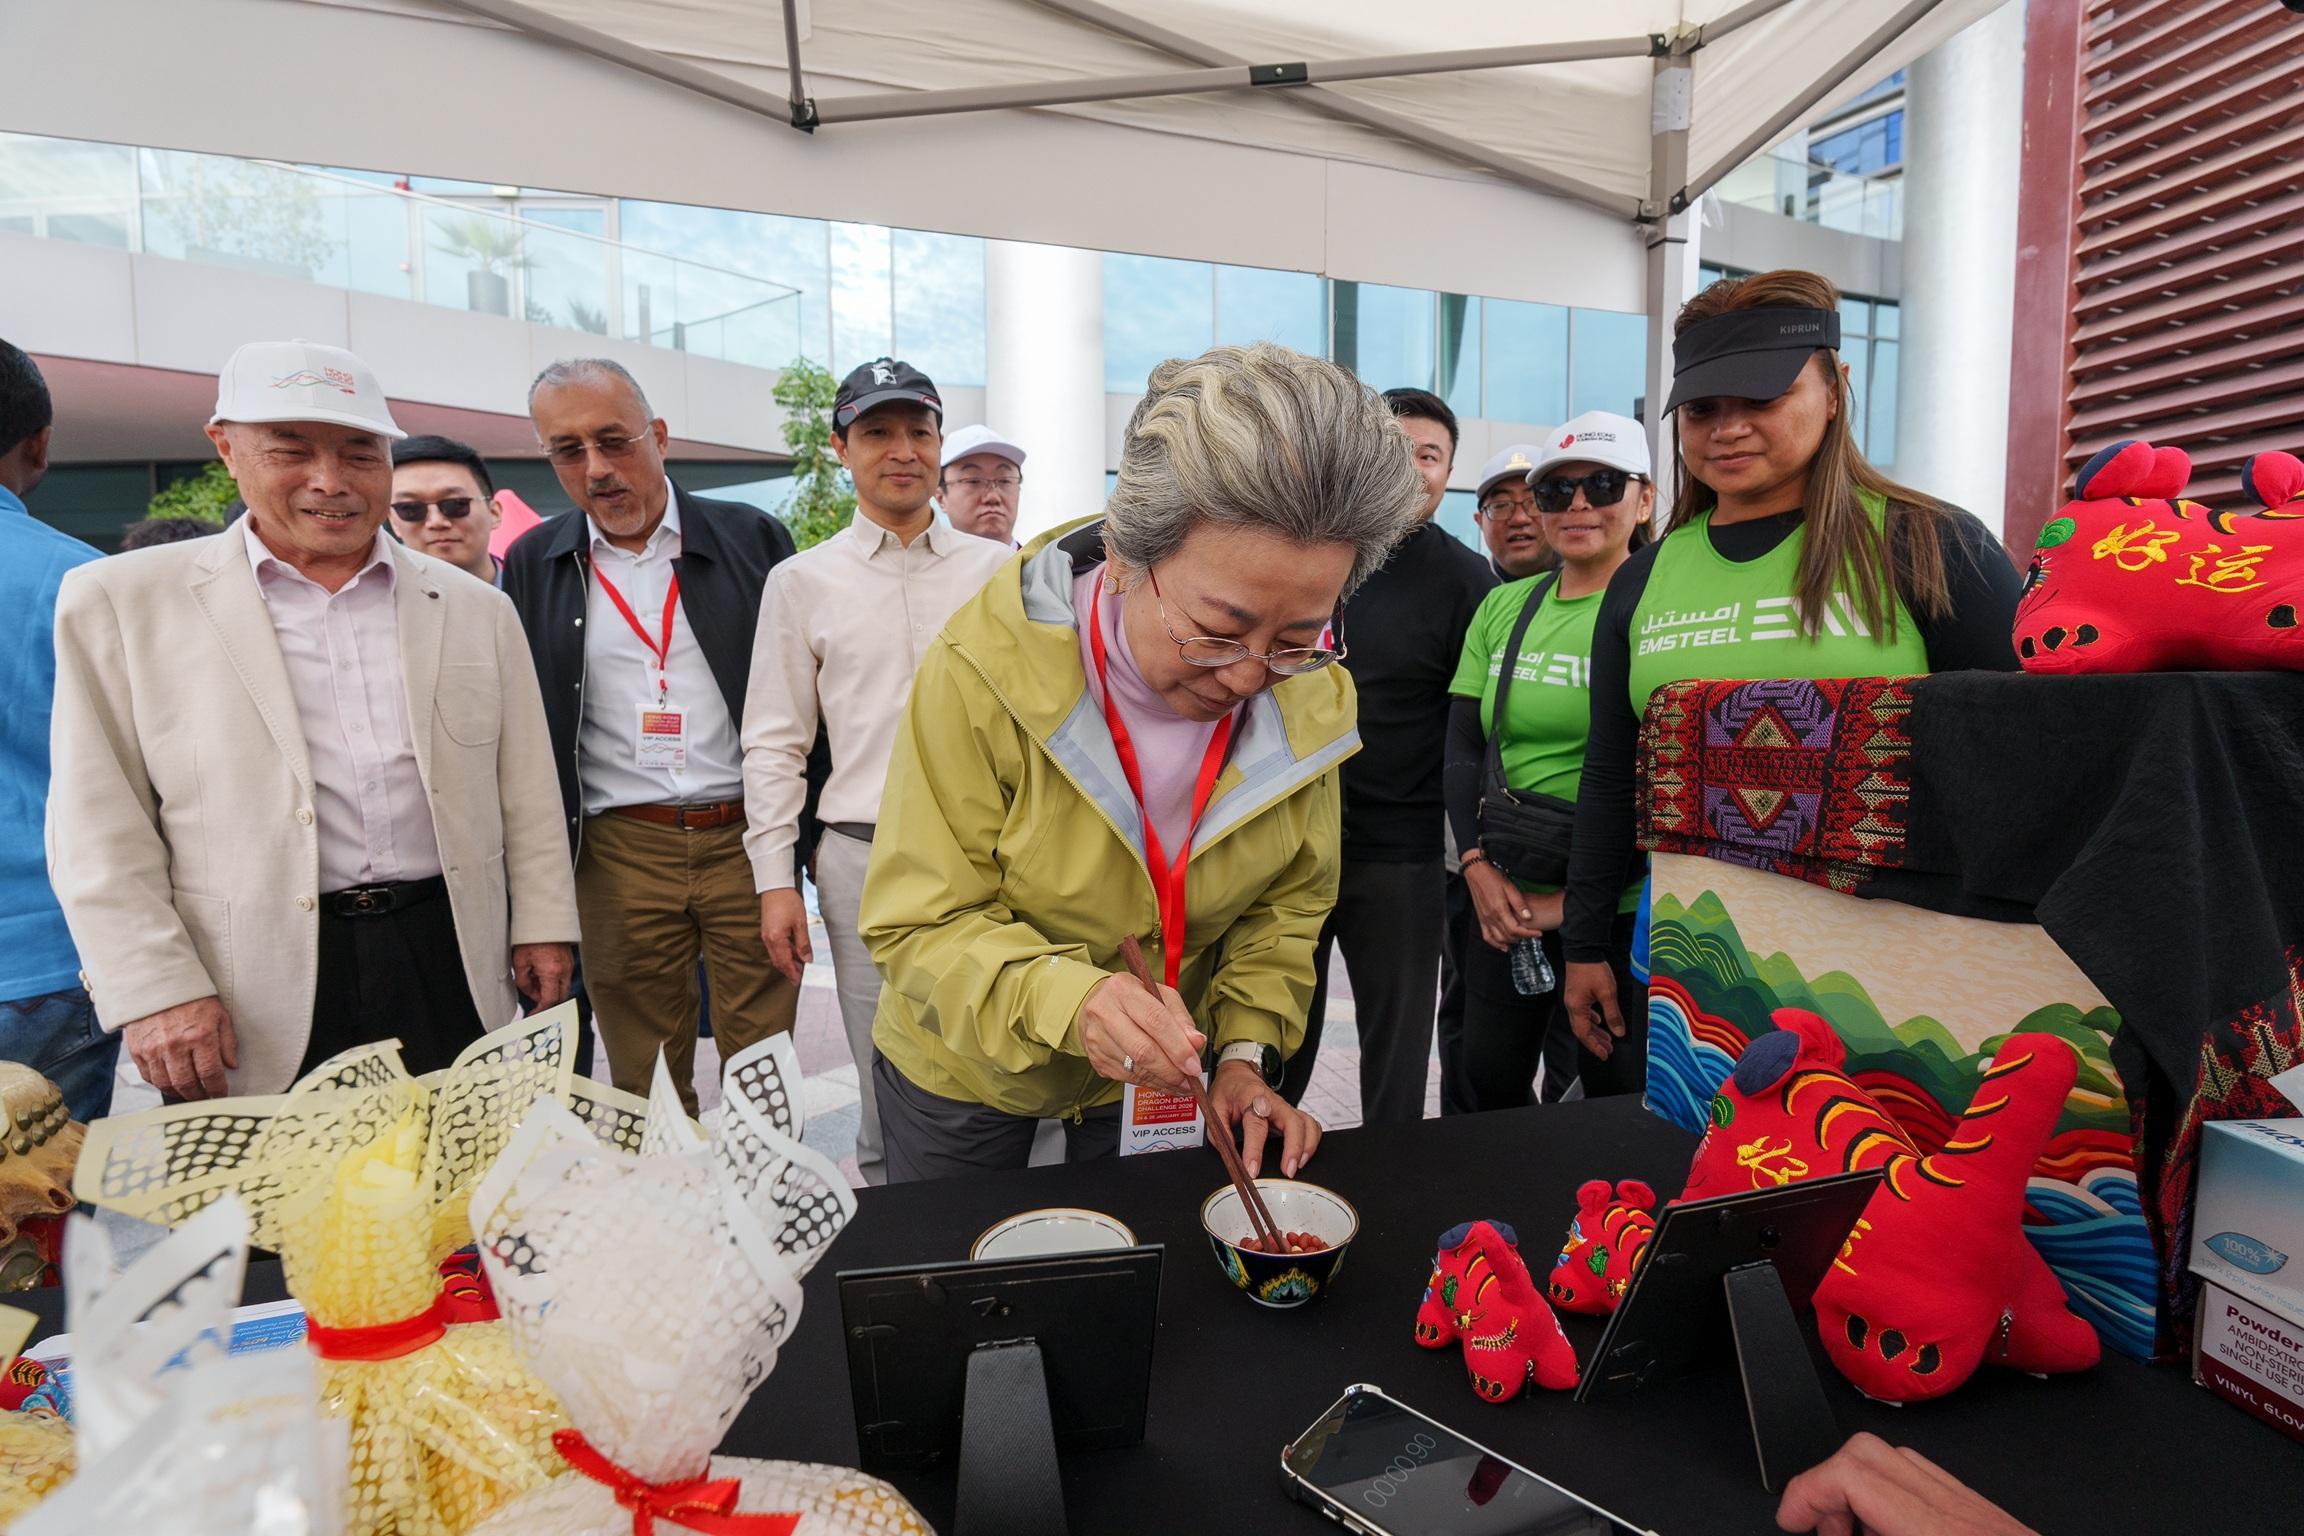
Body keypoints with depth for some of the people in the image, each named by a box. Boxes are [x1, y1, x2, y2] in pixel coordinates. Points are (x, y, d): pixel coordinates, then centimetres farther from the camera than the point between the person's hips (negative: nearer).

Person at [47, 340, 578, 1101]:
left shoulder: (476, 609, 8)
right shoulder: (122, 602, 2)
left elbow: (525, 792, 8)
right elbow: (101, 826, 0)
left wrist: (542, 925, 5)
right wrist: (155, 989, -7)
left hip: (453, 971, 2)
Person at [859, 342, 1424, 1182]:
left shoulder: (1312, 699, -18)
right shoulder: (983, 669, -30)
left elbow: (1288, 899, -4)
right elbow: (923, 925, -27)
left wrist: (1246, 1054, -15)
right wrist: (1067, 998, -45)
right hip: (963, 1078, -1)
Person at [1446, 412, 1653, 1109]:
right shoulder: (1503, 606, 7)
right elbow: (1463, 747, 5)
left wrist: (1574, 899, -15)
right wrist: (1479, 867, -6)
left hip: (1620, 908, -4)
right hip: (1506, 901, 5)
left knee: (1615, 1091, 12)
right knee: (1487, 1084, 16)